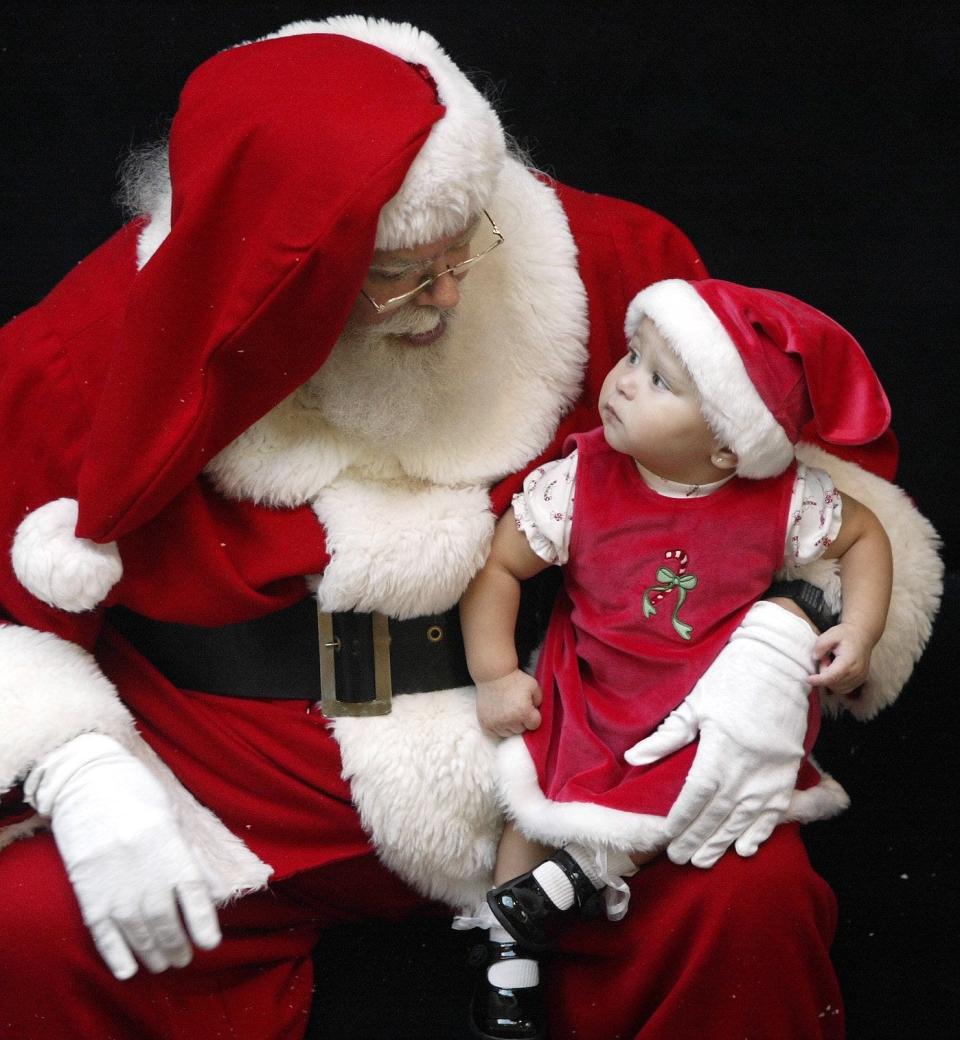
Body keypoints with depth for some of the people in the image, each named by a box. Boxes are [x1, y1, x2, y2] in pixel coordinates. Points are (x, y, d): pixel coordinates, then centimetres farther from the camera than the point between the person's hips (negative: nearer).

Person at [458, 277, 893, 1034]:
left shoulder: (783, 500, -11)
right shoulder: (579, 481, -11)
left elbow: (864, 533, 7)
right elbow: (498, 565, -4)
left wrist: (861, 631, -6)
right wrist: (495, 674, -10)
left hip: (717, 705, 0)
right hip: (591, 700, 1)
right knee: (535, 803, -13)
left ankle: (572, 879, -14)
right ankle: (510, 958, 4)